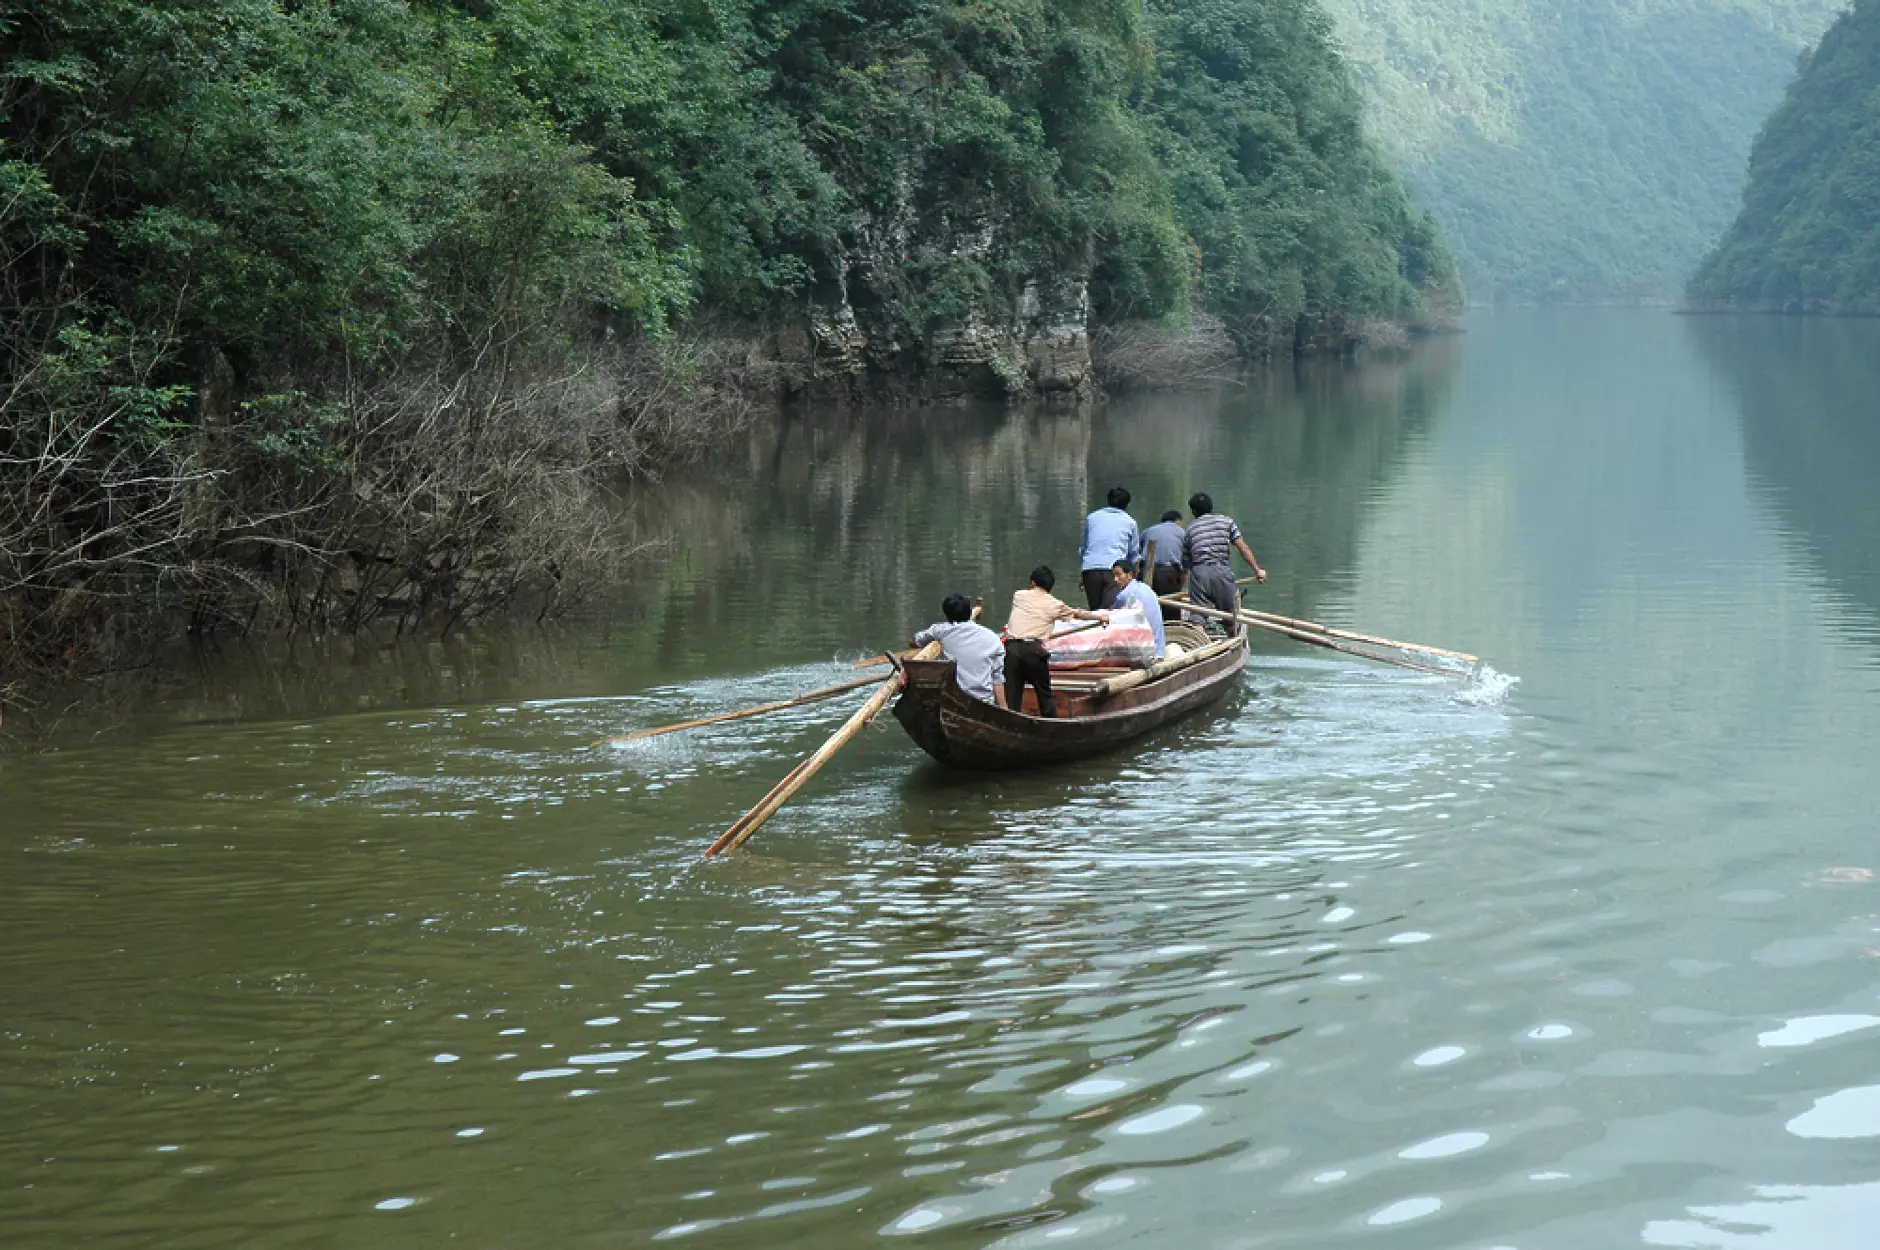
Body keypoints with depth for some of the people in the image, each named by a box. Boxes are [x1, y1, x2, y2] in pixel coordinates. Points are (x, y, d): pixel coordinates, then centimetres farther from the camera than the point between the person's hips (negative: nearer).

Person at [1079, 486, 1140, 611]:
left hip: (1090, 569, 2)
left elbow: (1082, 548, 27)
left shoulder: (1091, 518, 21)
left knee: (1094, 610, 7)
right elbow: (1134, 553, 26)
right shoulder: (1130, 522, 16)